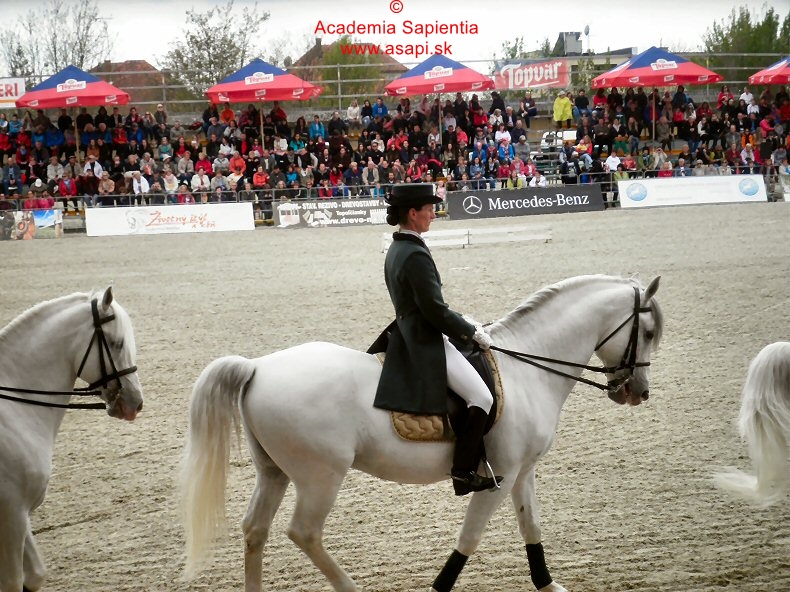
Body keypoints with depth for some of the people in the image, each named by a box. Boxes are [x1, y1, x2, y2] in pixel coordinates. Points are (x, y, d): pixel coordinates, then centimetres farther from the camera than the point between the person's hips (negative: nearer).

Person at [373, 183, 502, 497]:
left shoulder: (397, 249, 11)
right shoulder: (416, 256, -21)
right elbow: (436, 311, -21)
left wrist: (465, 326, 16)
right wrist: (474, 333, -9)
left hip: (408, 336, 11)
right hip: (426, 343, -11)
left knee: (479, 395, 21)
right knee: (482, 397, -11)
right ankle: (463, 472, -10)